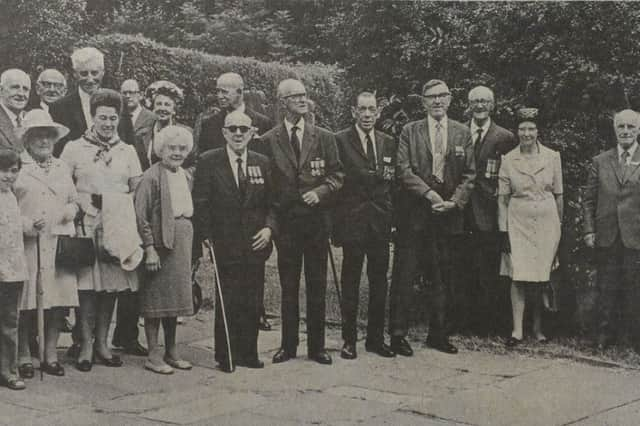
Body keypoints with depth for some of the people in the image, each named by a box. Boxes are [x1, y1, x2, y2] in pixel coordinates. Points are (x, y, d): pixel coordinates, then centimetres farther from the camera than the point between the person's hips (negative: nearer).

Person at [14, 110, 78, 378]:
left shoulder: (62, 168, 19)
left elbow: (74, 202, 25)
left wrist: (71, 211, 3)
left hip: (59, 243, 4)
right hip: (27, 243, -4)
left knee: (58, 301, 2)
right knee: (25, 304, -3)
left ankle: (50, 356, 13)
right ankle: (23, 357, 9)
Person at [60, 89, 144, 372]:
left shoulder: (127, 152, 13)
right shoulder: (74, 149, 6)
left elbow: (138, 190, 13)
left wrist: (118, 208, -1)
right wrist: (77, 206, -8)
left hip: (118, 228, 3)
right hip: (86, 224, -2)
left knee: (111, 285, 4)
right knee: (86, 285, -6)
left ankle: (102, 343, 15)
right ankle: (86, 345, 3)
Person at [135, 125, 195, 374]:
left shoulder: (184, 176, 14)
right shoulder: (152, 176, -11)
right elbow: (141, 216, -13)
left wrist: (190, 245, 12)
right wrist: (150, 248, -17)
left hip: (182, 244, 8)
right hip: (160, 243, -7)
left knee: (174, 297, 14)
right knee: (156, 298, -1)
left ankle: (171, 352, 24)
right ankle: (153, 356, 6)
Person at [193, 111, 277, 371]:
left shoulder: (262, 163, 9)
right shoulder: (209, 162, -1)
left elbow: (272, 203, 12)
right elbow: (200, 204, -2)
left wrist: (269, 228, -4)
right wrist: (206, 237, -8)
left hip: (255, 245, 3)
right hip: (224, 246, -3)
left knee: (252, 303, 7)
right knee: (227, 303, 0)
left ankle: (248, 353, 18)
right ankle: (225, 356, 12)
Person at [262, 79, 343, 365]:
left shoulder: (324, 138, 6)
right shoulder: (269, 140, 1)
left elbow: (337, 175, 8)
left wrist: (320, 191, -10)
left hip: (316, 218, 1)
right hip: (285, 220, -1)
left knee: (317, 285, 6)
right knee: (288, 286, 6)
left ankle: (316, 346, 14)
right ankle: (288, 345, 15)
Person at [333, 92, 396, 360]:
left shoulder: (388, 143, 13)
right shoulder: (340, 141, -2)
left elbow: (393, 182, 14)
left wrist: (393, 217, 7)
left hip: (381, 221, 4)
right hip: (352, 220, -4)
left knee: (379, 280, 8)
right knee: (350, 281, 3)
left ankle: (376, 338, 18)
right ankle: (349, 339, 11)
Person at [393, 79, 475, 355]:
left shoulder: (462, 133, 9)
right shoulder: (410, 131, 3)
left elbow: (469, 174, 7)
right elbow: (404, 170, -5)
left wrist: (455, 201, -7)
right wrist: (430, 194, -15)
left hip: (450, 213, 3)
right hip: (415, 214, -2)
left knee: (443, 277, 8)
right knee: (405, 275, -2)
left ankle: (438, 334, 19)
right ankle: (398, 334, 6)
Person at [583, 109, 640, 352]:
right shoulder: (600, 162, 8)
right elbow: (588, 200, 9)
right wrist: (589, 230, 1)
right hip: (606, 236, 2)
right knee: (606, 288, 8)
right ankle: (605, 335, 19)